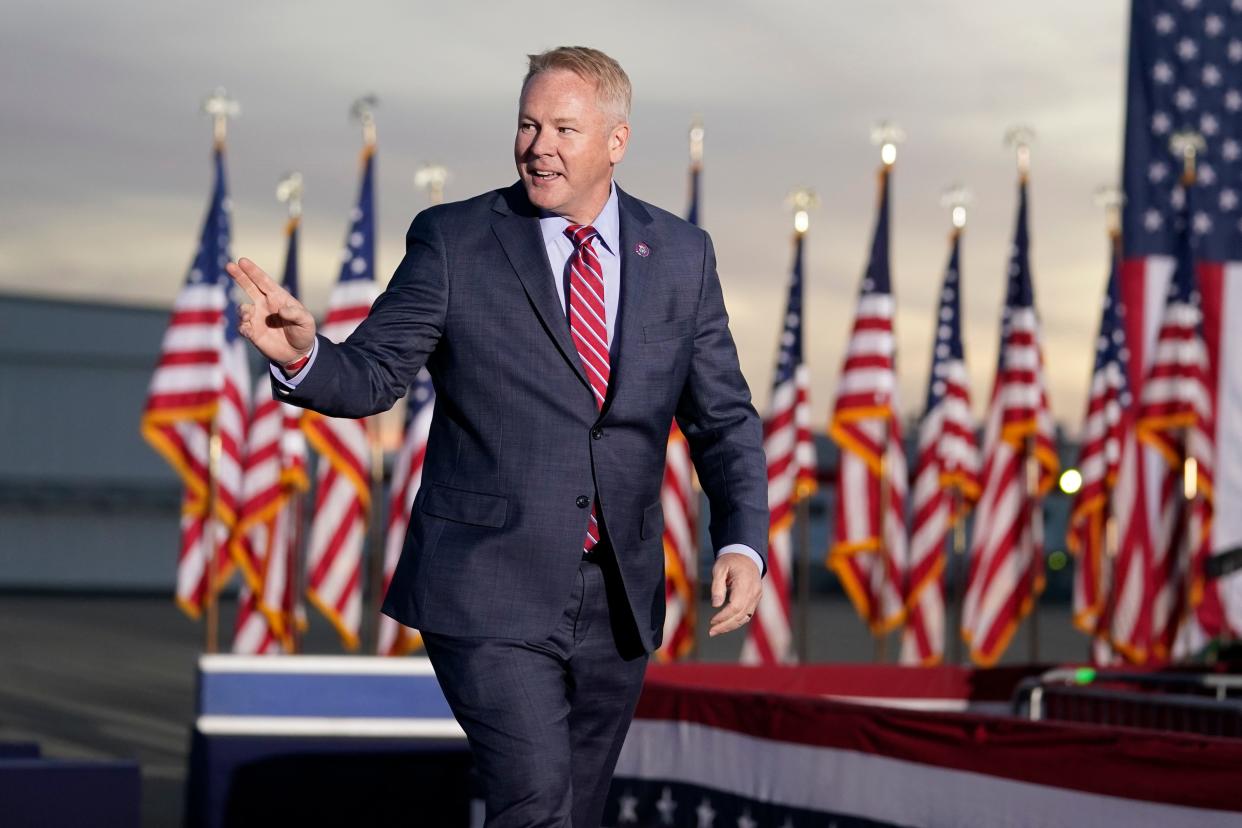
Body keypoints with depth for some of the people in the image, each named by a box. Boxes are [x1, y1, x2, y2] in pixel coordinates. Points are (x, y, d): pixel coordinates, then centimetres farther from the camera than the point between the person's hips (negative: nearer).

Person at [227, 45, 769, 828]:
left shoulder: (681, 255, 5)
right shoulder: (453, 241, -4)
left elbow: (724, 418, 7)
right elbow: (371, 375, -6)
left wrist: (743, 544, -7)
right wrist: (302, 354, -28)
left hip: (618, 604, 4)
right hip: (490, 594, -4)